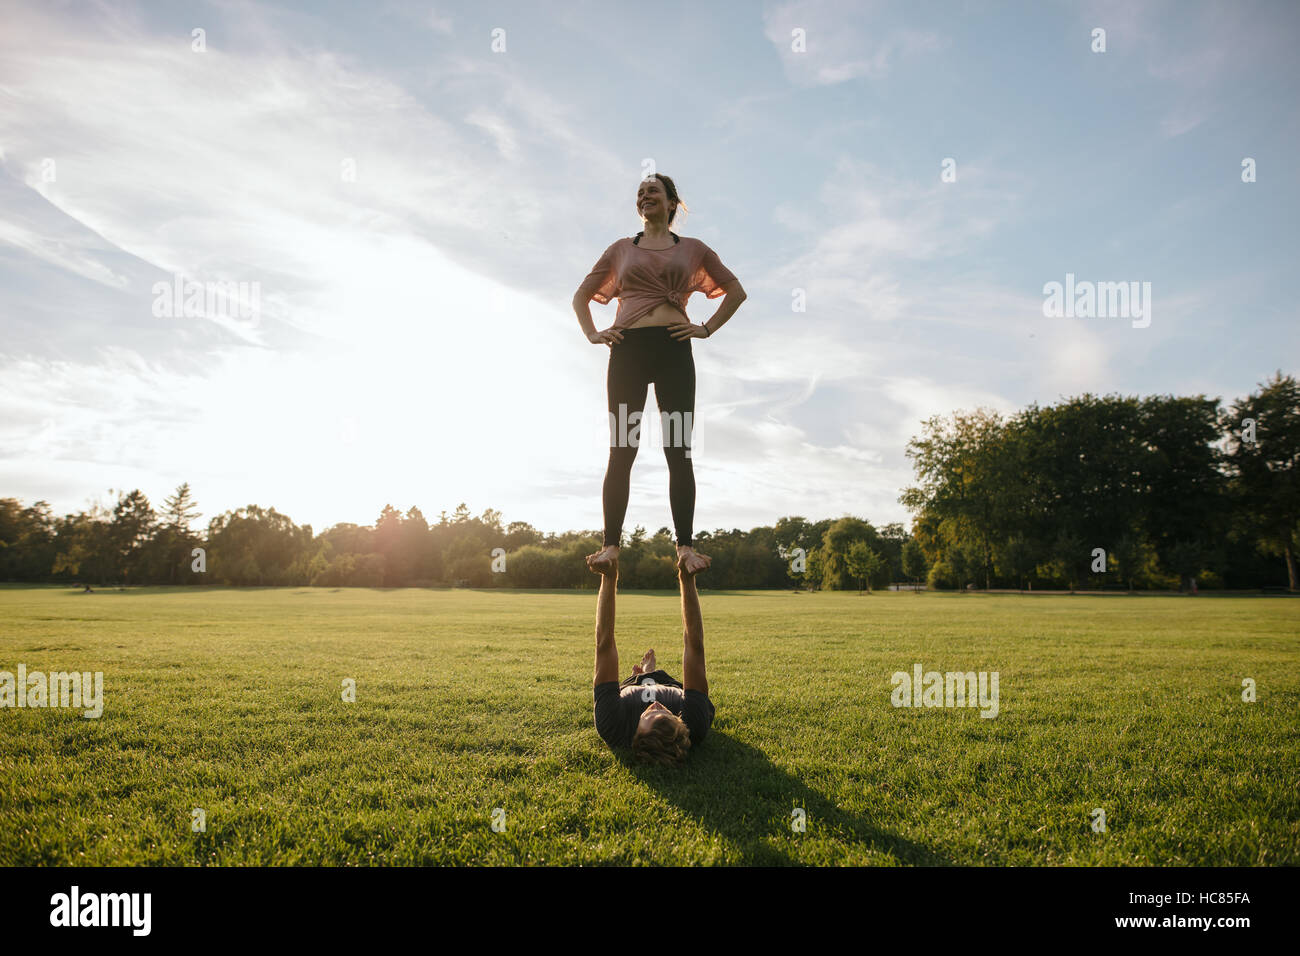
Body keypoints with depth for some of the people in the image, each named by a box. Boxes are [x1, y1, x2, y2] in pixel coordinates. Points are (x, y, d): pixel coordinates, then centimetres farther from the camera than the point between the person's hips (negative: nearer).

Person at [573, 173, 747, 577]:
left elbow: (736, 291, 19)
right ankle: (610, 543, -1)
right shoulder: (621, 249, 19)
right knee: (621, 450, -3)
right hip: (629, 348, 1)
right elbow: (581, 295, 24)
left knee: (678, 450, -4)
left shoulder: (693, 249, 16)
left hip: (674, 349, -1)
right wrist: (592, 334, 7)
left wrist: (707, 328, 6)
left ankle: (685, 544, -2)